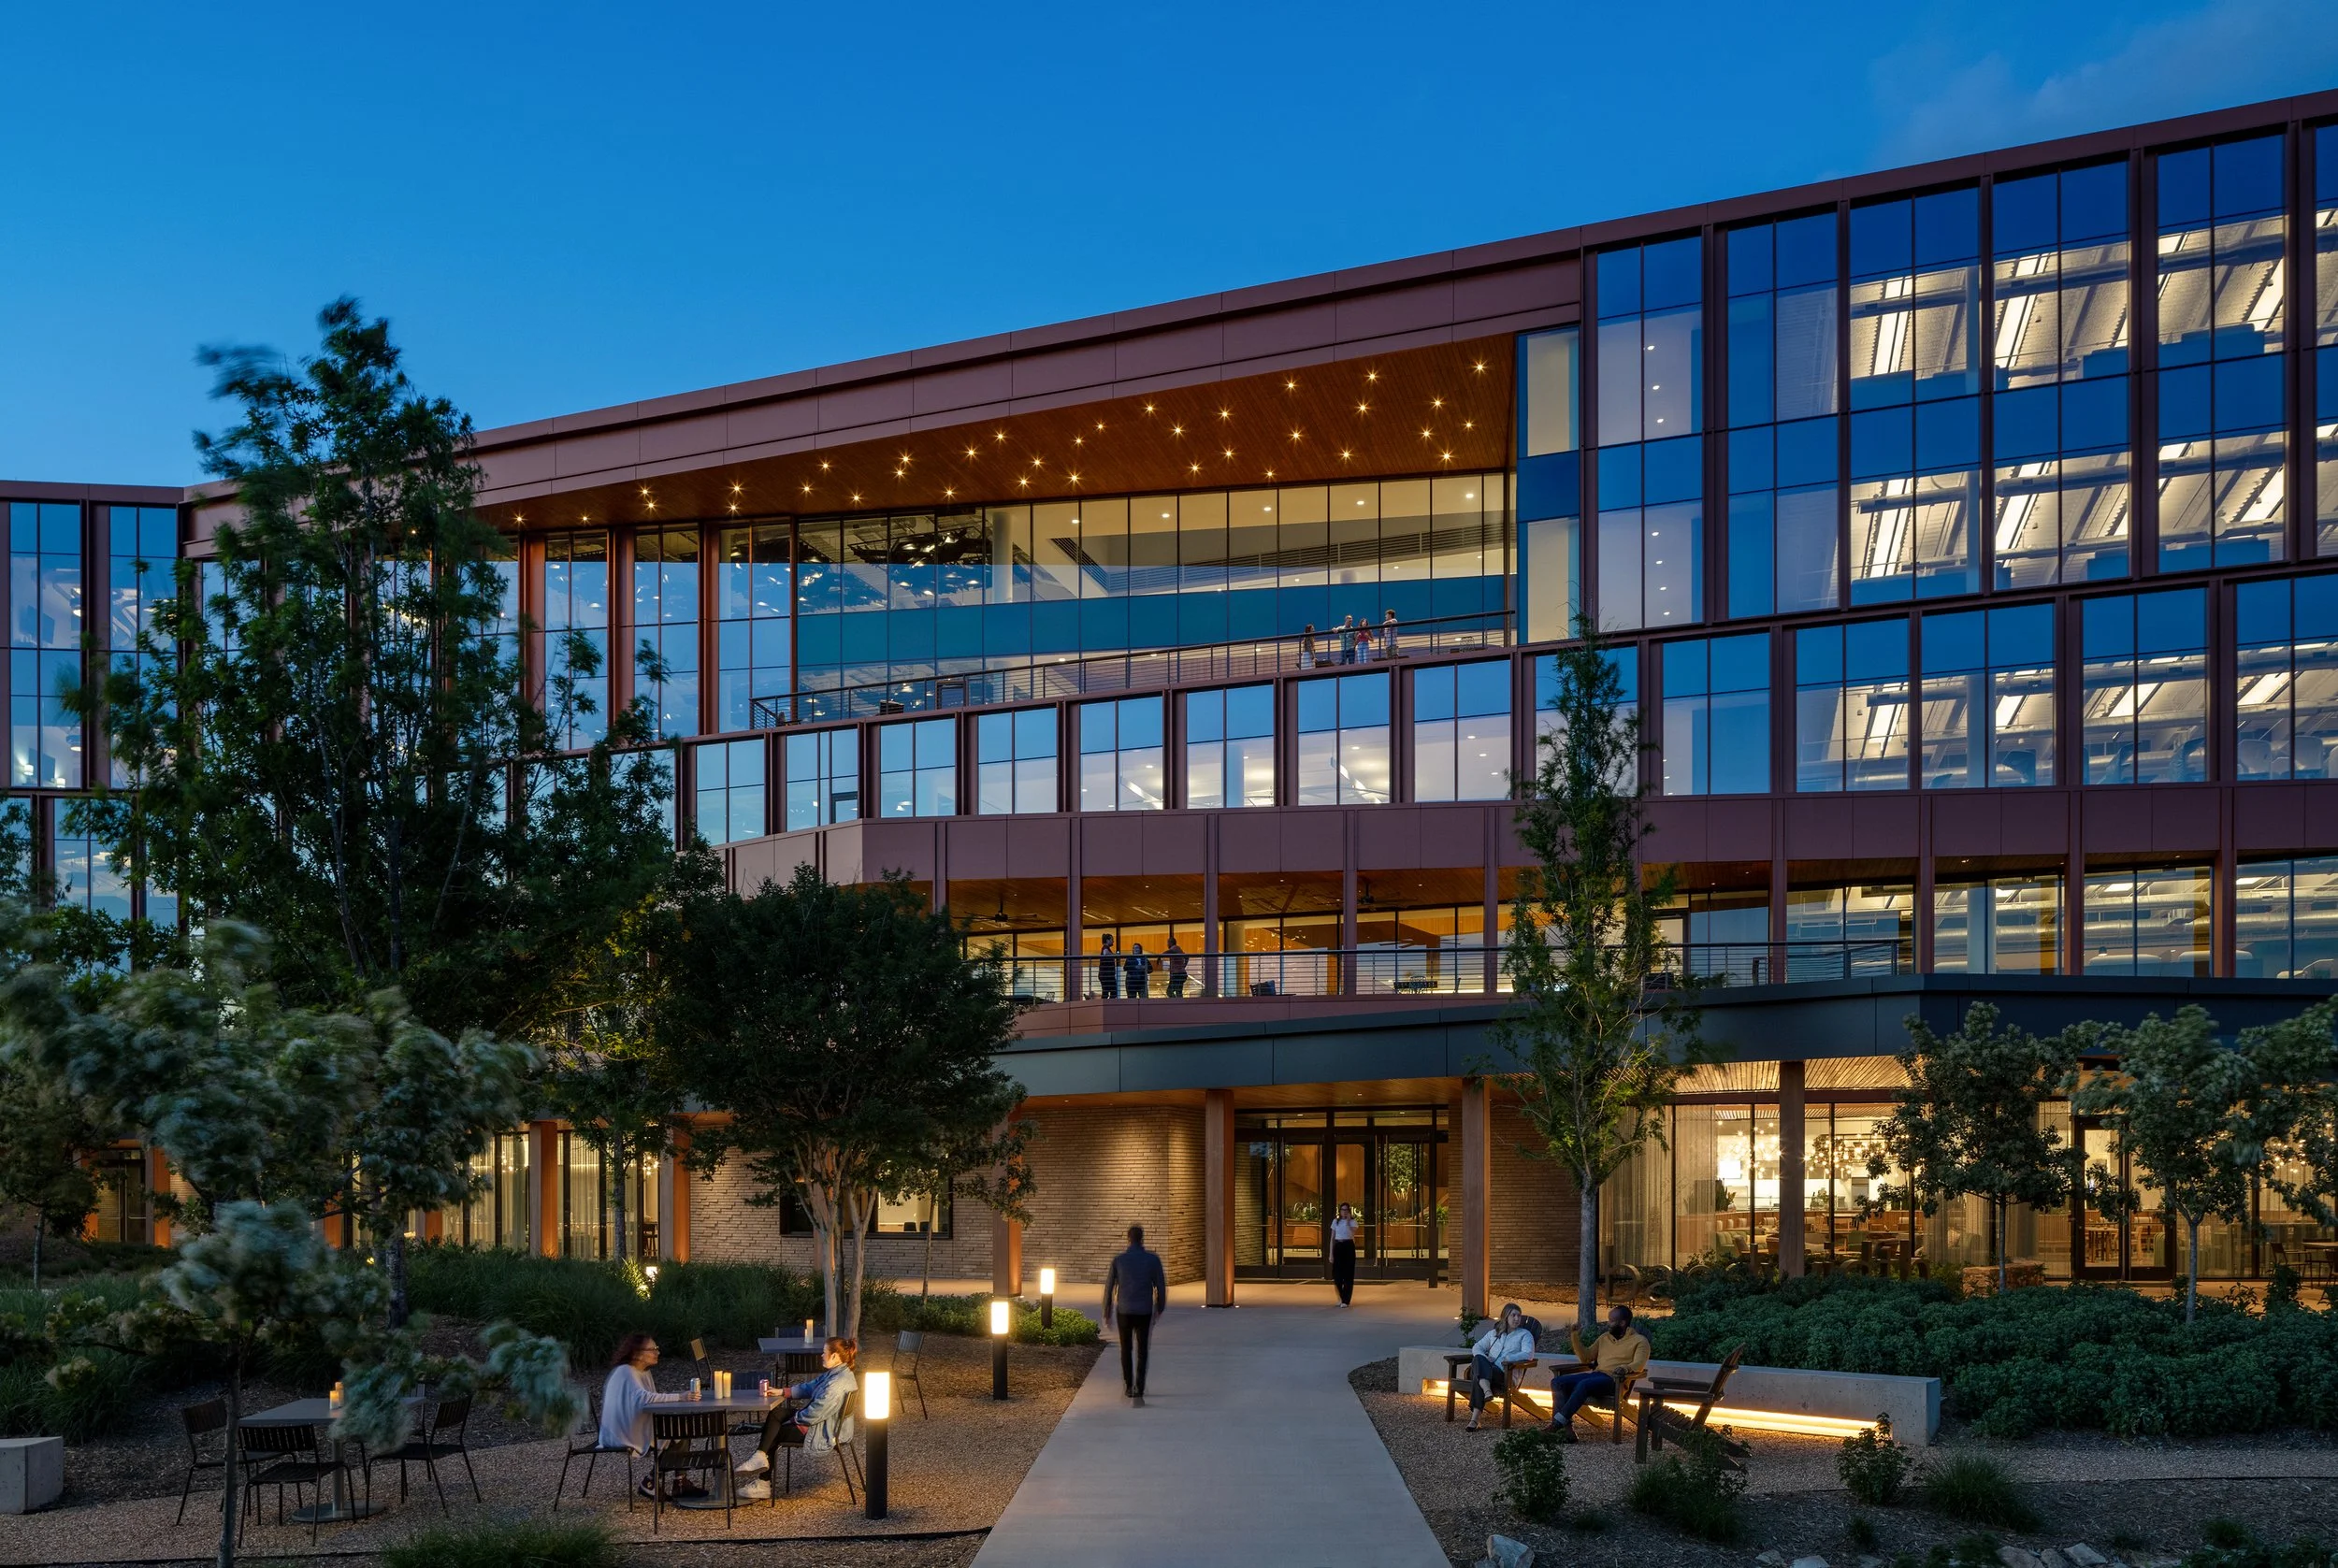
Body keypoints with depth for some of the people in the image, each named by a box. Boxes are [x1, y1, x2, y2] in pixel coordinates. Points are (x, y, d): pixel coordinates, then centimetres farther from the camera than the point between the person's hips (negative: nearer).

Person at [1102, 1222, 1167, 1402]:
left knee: (1126, 1349, 19)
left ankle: (1128, 1386, 24)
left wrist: (1107, 1315, 9)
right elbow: (1161, 1286, -1)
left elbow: (1109, 1288, -1)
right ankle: (1139, 1389, -7)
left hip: (1124, 1311, 1)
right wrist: (1160, 1308, 17)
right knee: (1142, 1351, 6)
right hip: (1144, 1312, -1)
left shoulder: (1118, 1261, -3)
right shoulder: (1153, 1259, -5)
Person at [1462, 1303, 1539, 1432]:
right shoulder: (1493, 1333, 30)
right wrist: (1484, 1358, -1)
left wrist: (1508, 1358, -14)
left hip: (1504, 1374, -4)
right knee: (1478, 1359, -36)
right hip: (1486, 1369, 4)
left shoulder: (1525, 1334, 17)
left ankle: (1474, 1419, -47)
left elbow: (1529, 1354, -1)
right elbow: (1477, 1347, 23)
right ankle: (1487, 1390, -59)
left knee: (1478, 1377, -36)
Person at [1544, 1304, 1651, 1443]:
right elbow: (1586, 1358, 25)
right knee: (1557, 1382, -16)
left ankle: (1557, 1424, -37)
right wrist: (1575, 1338, 12)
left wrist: (1626, 1368, -31)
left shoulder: (1639, 1341, 6)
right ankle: (1566, 1428, -30)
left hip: (1615, 1380, -7)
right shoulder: (1604, 1338, 25)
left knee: (1584, 1385, -37)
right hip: (1595, 1374, 7)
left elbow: (1639, 1365, -9)